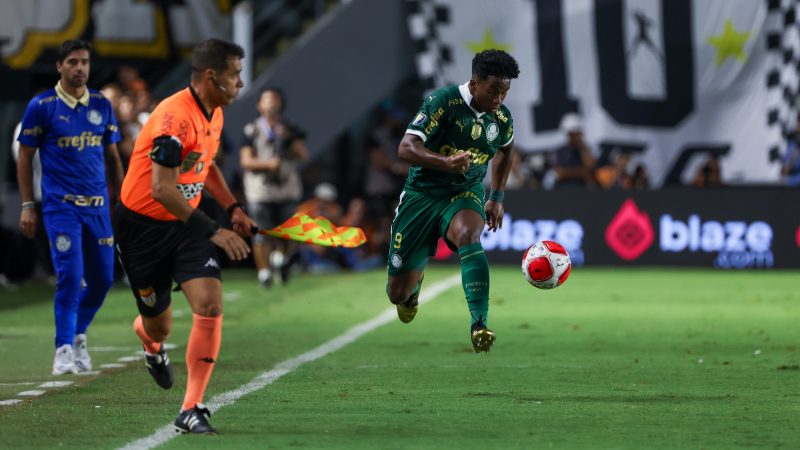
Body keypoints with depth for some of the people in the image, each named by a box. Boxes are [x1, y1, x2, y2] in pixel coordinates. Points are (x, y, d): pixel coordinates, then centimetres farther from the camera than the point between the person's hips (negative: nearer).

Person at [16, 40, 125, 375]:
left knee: (102, 279, 4)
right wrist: (27, 205, -3)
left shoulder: (101, 105, 8)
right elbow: (25, 158, 2)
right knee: (70, 276, -13)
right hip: (61, 206, -4)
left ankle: (78, 335, 27)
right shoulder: (41, 106, -3)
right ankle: (64, 349, -4)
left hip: (98, 206, 4)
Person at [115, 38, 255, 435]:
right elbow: (162, 188, -30)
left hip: (186, 224, 7)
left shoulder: (214, 113, 4)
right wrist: (212, 231, -31)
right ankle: (149, 341, 48)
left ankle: (191, 411, -11)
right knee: (159, 325, 6)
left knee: (210, 305, -16)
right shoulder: (175, 117, -25)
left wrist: (232, 208, 10)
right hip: (144, 226, -6)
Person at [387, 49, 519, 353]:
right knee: (398, 293, 1)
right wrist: (446, 162, -43)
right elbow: (406, 148, -26)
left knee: (468, 236, -37)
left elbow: (505, 150, 23)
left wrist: (497, 197, 19)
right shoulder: (443, 102, -18)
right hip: (422, 193, -2)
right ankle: (416, 278, 42)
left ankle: (479, 323, -45)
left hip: (466, 194, 2)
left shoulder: (502, 119, -3)